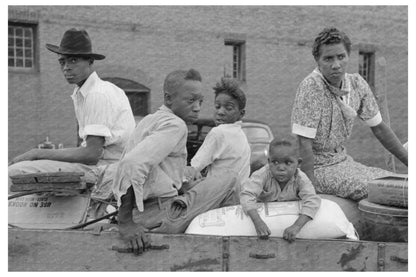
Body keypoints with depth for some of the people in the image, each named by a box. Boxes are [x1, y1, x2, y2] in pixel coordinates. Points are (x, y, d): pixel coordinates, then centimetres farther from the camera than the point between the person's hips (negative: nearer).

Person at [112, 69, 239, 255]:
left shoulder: (150, 120, 16)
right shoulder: (175, 124, -12)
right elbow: (132, 164, -27)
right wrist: (126, 223, -25)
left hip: (140, 213, 9)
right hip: (161, 216, -9)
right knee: (229, 177, -1)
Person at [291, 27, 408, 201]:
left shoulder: (357, 84, 1)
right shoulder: (310, 88, -20)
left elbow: (379, 128, 12)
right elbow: (304, 143, -22)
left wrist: (409, 161, 12)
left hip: (343, 160, 7)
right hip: (319, 167, -7)